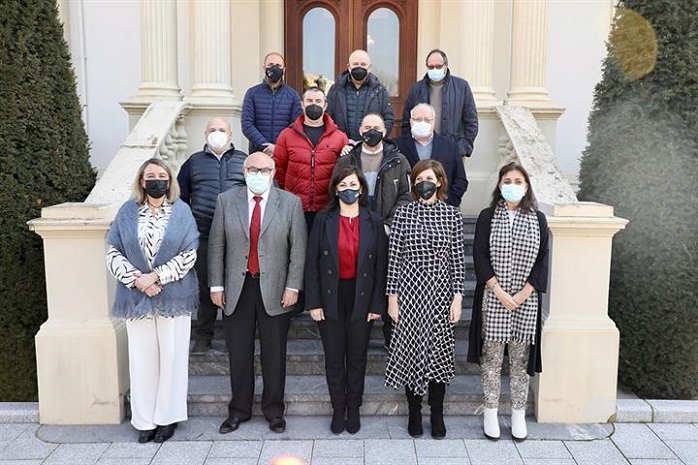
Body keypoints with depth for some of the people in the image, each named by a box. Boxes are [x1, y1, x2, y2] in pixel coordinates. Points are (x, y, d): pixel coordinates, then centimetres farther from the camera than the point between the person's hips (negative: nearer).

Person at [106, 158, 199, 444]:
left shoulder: (181, 212, 1)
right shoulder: (127, 212, 5)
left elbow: (188, 255, -6)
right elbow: (113, 253, 2)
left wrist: (156, 276, -15)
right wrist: (136, 279, -12)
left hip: (173, 296, -1)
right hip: (136, 296, 2)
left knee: (171, 356, 5)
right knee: (141, 358, 7)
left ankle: (167, 416, 20)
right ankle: (145, 419, 20)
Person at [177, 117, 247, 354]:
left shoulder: (244, 161, 10)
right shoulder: (194, 162, 12)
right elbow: (181, 196, 14)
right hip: (204, 236, 1)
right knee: (205, 286, 6)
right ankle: (203, 336, 19)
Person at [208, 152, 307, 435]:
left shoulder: (290, 203, 0)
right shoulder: (226, 201, 3)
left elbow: (298, 248, -2)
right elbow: (216, 246, 4)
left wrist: (293, 286, -8)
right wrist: (216, 285, 0)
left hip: (275, 290, -1)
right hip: (237, 289, 1)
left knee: (274, 354, 9)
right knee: (239, 353, 11)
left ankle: (274, 411, 27)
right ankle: (239, 410, 29)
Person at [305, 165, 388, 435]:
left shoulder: (373, 221, 1)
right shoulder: (323, 220, -1)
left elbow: (381, 265, 1)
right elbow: (312, 263, -2)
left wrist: (377, 304, -3)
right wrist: (313, 302, -7)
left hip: (361, 299, 0)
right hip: (331, 299, 0)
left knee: (357, 357, 12)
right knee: (334, 358, 9)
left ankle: (353, 409, 30)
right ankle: (338, 409, 28)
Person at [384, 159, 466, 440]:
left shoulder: (452, 215, 2)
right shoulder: (403, 213, 0)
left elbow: (458, 259, 2)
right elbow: (394, 257, 0)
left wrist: (457, 297, -3)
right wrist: (392, 296, -3)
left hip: (440, 291, 1)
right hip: (409, 290, 0)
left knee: (439, 351, 7)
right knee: (411, 350, 7)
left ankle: (437, 414, 24)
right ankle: (414, 413, 25)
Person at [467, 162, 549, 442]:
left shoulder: (538, 219, 5)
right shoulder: (487, 217, 1)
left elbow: (542, 260, 2)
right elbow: (479, 255, -4)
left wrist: (523, 294, -8)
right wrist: (499, 291, -13)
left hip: (526, 300, 1)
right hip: (493, 298, -1)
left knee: (520, 357, 9)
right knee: (491, 356, 5)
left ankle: (518, 414, 21)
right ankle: (490, 413, 18)